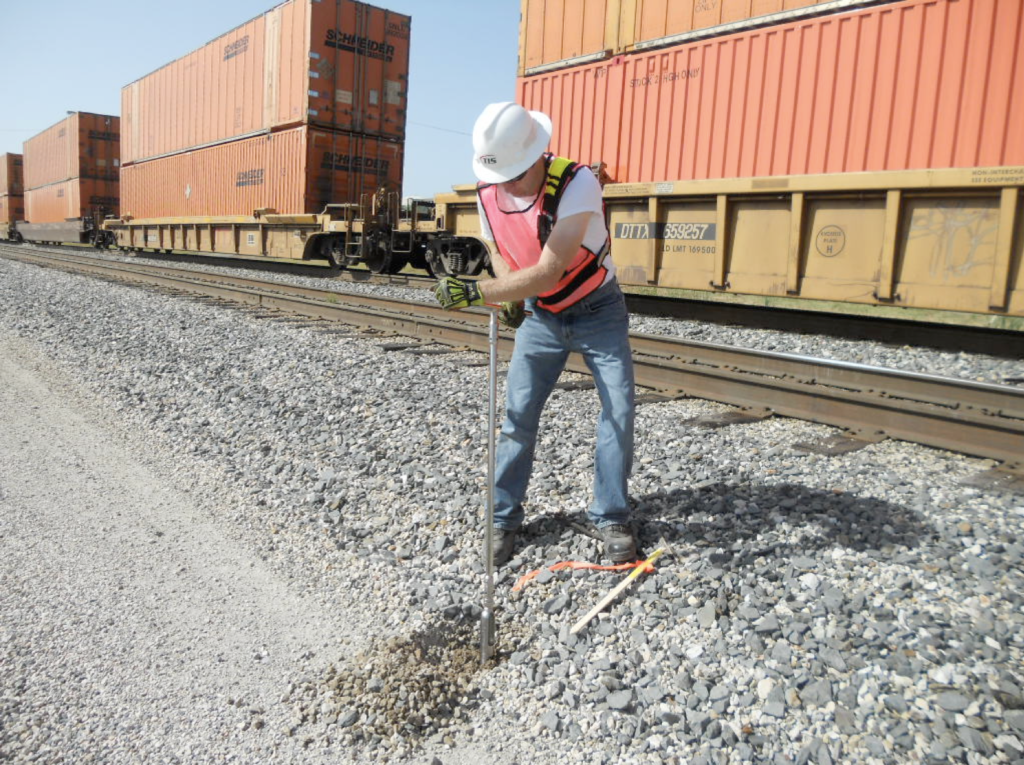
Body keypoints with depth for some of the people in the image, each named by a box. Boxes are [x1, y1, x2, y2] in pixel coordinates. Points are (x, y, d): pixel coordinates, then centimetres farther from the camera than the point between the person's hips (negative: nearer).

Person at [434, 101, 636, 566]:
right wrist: (507, 297, -10)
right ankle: (502, 519, 12)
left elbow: (548, 272, -35)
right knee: (517, 415, 0)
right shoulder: (488, 193, -12)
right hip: (540, 316, 4)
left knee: (618, 411, -7)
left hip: (598, 312, -3)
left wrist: (476, 292, -41)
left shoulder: (577, 184, -30)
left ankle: (611, 519, 9)